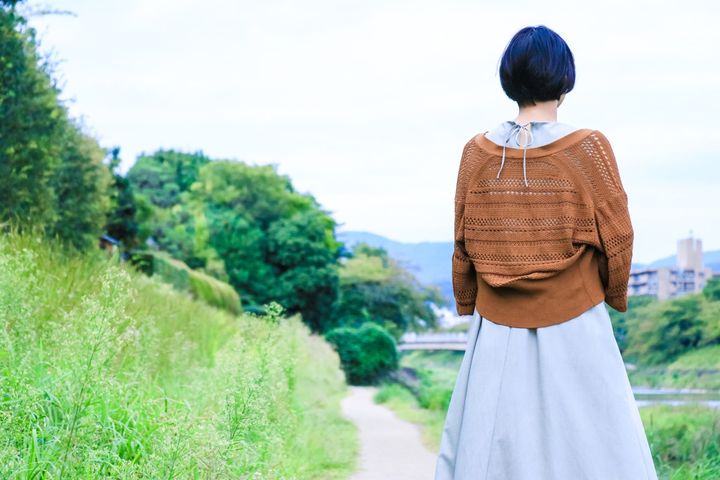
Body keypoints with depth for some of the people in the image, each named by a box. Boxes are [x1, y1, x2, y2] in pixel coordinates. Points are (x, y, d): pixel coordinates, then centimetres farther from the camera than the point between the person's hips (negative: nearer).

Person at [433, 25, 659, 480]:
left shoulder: (478, 152, -2)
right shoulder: (589, 148, -10)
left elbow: (463, 243, 6)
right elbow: (617, 238, -4)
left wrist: (468, 307, 20)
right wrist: (616, 296, 15)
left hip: (497, 327, 3)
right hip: (574, 324, -3)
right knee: (584, 443, 6)